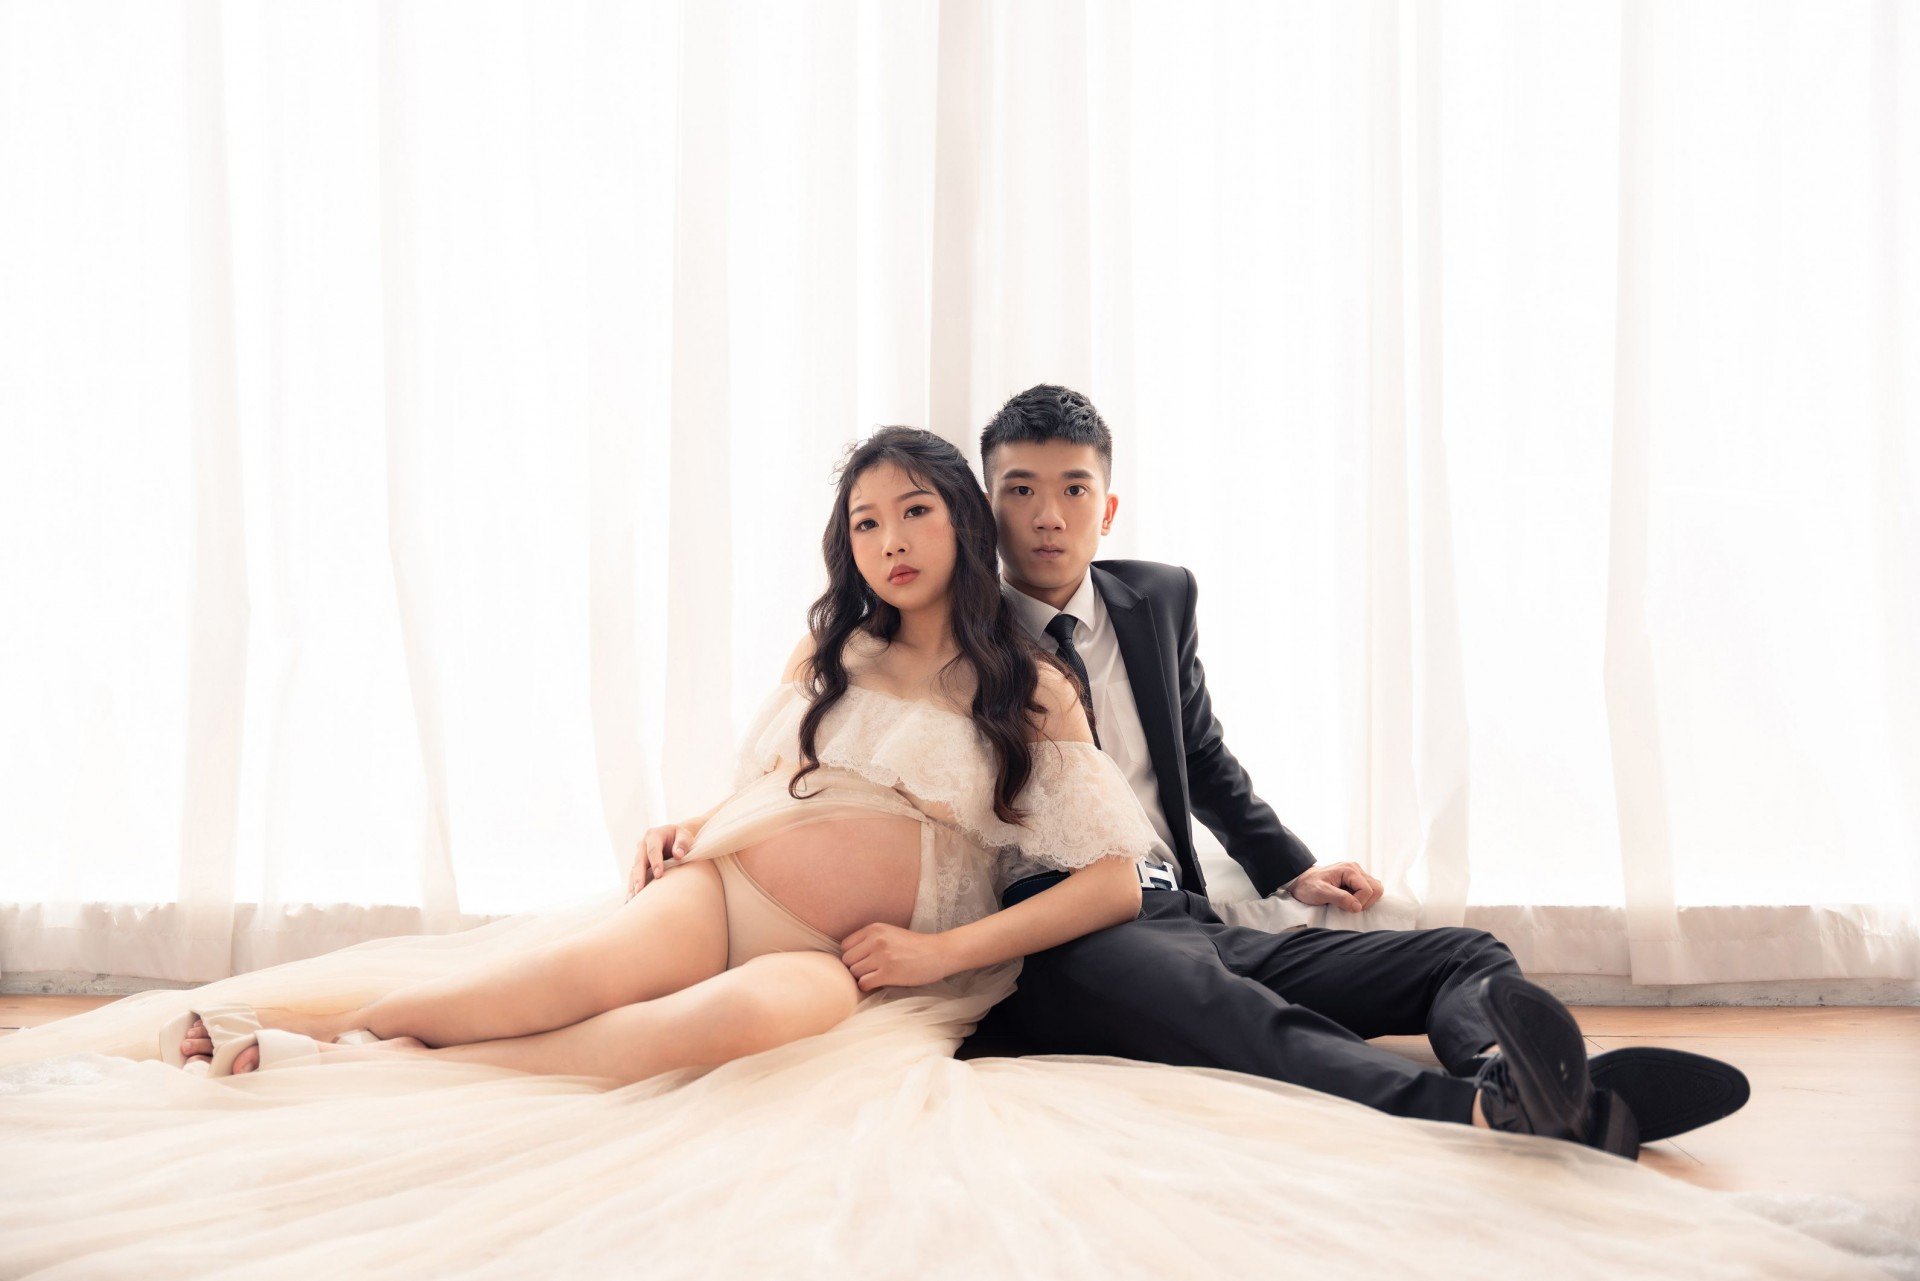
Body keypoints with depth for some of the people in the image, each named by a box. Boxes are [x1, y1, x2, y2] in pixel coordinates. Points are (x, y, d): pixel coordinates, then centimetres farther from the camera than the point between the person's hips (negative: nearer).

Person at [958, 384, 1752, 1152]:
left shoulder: (1160, 599, 17)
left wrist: (1291, 869, 19)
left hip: (1182, 918, 7)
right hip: (1059, 940, -6)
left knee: (1468, 956, -9)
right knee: (1223, 1005, -39)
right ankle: (1479, 1108, -61)